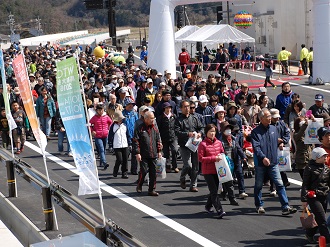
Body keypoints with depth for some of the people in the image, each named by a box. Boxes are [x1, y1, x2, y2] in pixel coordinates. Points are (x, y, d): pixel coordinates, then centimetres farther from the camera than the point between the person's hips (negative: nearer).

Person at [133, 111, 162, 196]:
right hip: (144, 155, -5)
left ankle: (151, 190, 12)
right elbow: (135, 141, -7)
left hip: (153, 155, 5)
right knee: (144, 171, -7)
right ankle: (139, 186, 18)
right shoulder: (140, 129, -5)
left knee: (153, 172, 4)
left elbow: (158, 141, 19)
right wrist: (137, 153, -12)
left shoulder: (155, 129, 11)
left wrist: (159, 151, 15)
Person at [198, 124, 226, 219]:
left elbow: (222, 153, 20)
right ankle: (219, 211, -12)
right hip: (208, 171, -6)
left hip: (217, 170, 6)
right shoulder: (203, 144, -9)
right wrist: (214, 158, -17)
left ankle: (208, 206, 35)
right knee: (214, 191, -9)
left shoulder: (218, 143, 7)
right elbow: (201, 158, -11)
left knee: (214, 190, 15)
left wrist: (220, 157, -4)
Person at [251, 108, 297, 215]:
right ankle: (259, 206, 27)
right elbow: (256, 147, -17)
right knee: (258, 185, 10)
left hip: (273, 162, 3)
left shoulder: (273, 129, 9)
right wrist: (263, 157, -28)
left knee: (280, 184, -5)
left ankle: (285, 207, -7)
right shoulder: (255, 131, -7)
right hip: (260, 163, -3)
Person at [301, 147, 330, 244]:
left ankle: (309, 234, 29)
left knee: (319, 219, 11)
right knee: (322, 219, -9)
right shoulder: (309, 168, -9)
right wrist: (304, 199, -9)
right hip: (313, 197, -6)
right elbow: (305, 185, -7)